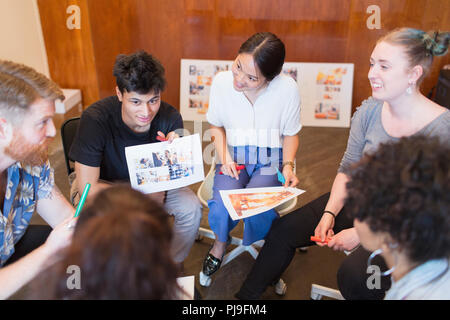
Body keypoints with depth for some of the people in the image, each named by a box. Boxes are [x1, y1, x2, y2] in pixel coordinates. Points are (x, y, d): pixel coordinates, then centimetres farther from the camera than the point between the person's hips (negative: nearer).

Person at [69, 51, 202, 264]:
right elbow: (87, 187, -29)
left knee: (191, 208, -18)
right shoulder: (95, 119, -31)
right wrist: (145, 197, -25)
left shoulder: (170, 118, -21)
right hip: (102, 184, -2)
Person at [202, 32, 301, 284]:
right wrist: (224, 156, -7)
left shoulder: (288, 88, -14)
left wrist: (288, 165, -13)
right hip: (233, 157, 1)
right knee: (221, 208, -27)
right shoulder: (222, 81, -10)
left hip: (271, 160, -1)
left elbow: (291, 133, 3)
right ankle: (221, 242, 14)